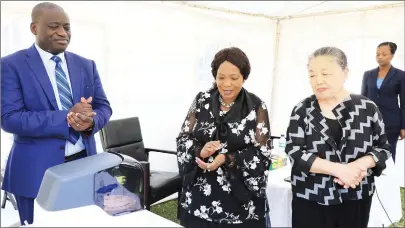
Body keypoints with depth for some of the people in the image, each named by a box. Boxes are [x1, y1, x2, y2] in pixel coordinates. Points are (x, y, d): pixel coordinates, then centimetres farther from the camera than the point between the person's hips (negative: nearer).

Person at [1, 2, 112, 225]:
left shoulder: (86, 65, 8)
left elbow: (104, 107, 7)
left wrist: (90, 121, -17)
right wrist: (66, 118, -24)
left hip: (85, 164, 4)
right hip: (38, 170, -3)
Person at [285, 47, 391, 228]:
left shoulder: (367, 107, -2)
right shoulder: (302, 110, -5)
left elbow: (383, 148, 5)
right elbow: (295, 152, -11)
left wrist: (361, 164, -16)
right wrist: (338, 169, -19)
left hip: (356, 199, 2)